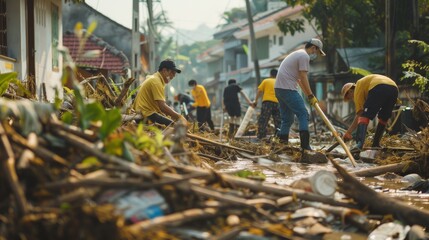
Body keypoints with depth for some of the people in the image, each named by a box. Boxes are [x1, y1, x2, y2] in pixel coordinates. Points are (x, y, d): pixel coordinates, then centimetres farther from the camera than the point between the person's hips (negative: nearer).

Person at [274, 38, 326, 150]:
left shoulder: (298, 54, 25)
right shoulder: (305, 56, -7)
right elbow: (303, 78, -13)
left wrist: (309, 95, 22)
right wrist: (311, 96, -8)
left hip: (279, 88, 10)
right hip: (288, 89, -10)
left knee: (287, 118, 14)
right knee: (303, 114, -8)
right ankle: (305, 144, -14)